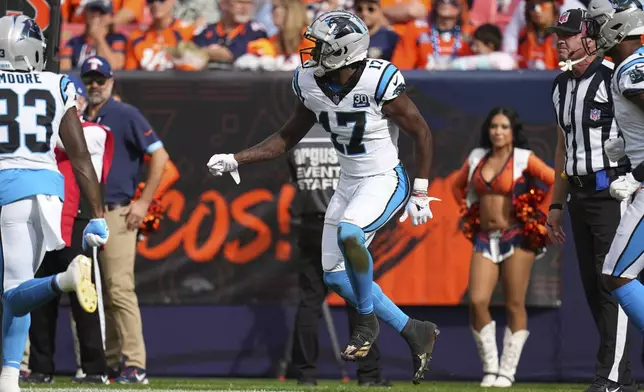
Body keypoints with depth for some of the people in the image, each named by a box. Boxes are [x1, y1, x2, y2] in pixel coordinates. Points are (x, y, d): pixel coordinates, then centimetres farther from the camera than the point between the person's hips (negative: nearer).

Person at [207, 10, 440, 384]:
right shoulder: (312, 84, -5)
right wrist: (235, 160, 1)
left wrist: (421, 194, -12)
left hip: (385, 181, -8)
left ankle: (368, 318, -10)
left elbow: (422, 133, -13)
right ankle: (415, 332, 19)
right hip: (349, 183, 8)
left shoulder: (379, 81, -23)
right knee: (336, 276, 6)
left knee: (349, 234, -34)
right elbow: (288, 138, 9)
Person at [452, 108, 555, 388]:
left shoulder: (524, 159, -3)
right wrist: (470, 211, 15)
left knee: (514, 305, -3)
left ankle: (507, 371, 3)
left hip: (517, 237, -4)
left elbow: (558, 182, -8)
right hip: (485, 239, 4)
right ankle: (490, 367, 0)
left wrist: (540, 215, -5)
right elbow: (458, 186, 27)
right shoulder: (477, 157, 10)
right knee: (477, 302, -11)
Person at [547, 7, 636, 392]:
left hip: (612, 190, -8)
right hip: (579, 194, 8)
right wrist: (557, 204, 22)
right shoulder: (562, 86, 15)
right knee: (592, 285, 7)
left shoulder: (614, 78, -10)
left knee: (613, 283, -10)